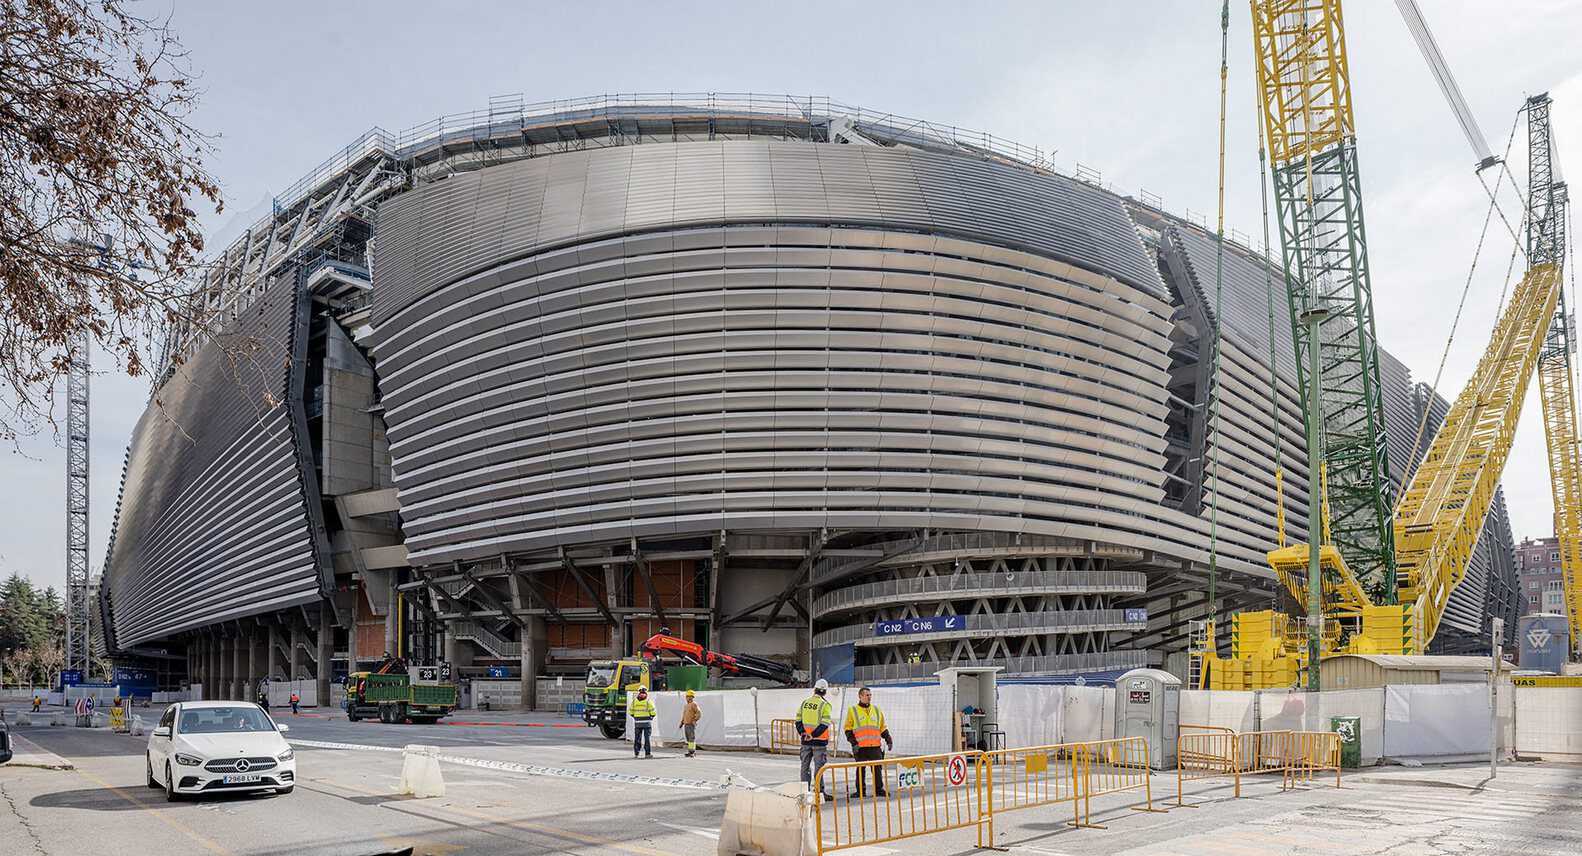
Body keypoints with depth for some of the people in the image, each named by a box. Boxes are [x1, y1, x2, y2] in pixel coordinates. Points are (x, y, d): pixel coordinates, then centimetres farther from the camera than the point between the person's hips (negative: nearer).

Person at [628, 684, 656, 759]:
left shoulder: (634, 701, 1)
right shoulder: (648, 701, -8)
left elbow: (630, 712, 5)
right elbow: (653, 712, -7)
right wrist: (650, 717, 12)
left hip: (637, 722, 3)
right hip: (646, 722, -3)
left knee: (637, 738, 12)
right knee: (647, 738, 2)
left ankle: (636, 753, 15)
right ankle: (647, 753, -1)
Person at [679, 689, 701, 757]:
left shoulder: (694, 704, -8)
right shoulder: (686, 705, 19)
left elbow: (699, 713, -15)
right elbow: (684, 715, 24)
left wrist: (694, 721, -20)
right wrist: (681, 723, 15)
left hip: (691, 724, -9)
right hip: (686, 724, 9)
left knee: (692, 738, -10)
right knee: (688, 738, 9)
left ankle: (692, 752, -10)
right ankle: (690, 751, 13)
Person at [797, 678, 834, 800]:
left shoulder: (804, 703, 5)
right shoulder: (825, 705, -10)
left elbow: (798, 720, 3)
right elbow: (824, 724, -18)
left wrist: (802, 733, -3)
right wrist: (813, 735, -17)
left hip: (805, 741, 4)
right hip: (819, 741, -4)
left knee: (805, 765, 12)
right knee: (818, 767, 0)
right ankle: (819, 791, 0)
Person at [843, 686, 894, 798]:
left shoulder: (877, 710, 16)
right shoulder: (852, 711, 5)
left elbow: (883, 728, 22)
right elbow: (847, 728, 3)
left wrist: (889, 740, 12)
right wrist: (853, 742, -7)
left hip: (875, 746, 3)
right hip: (860, 746, -3)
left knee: (877, 768, 1)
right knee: (860, 769, 2)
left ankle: (879, 789, 12)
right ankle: (860, 791, 10)